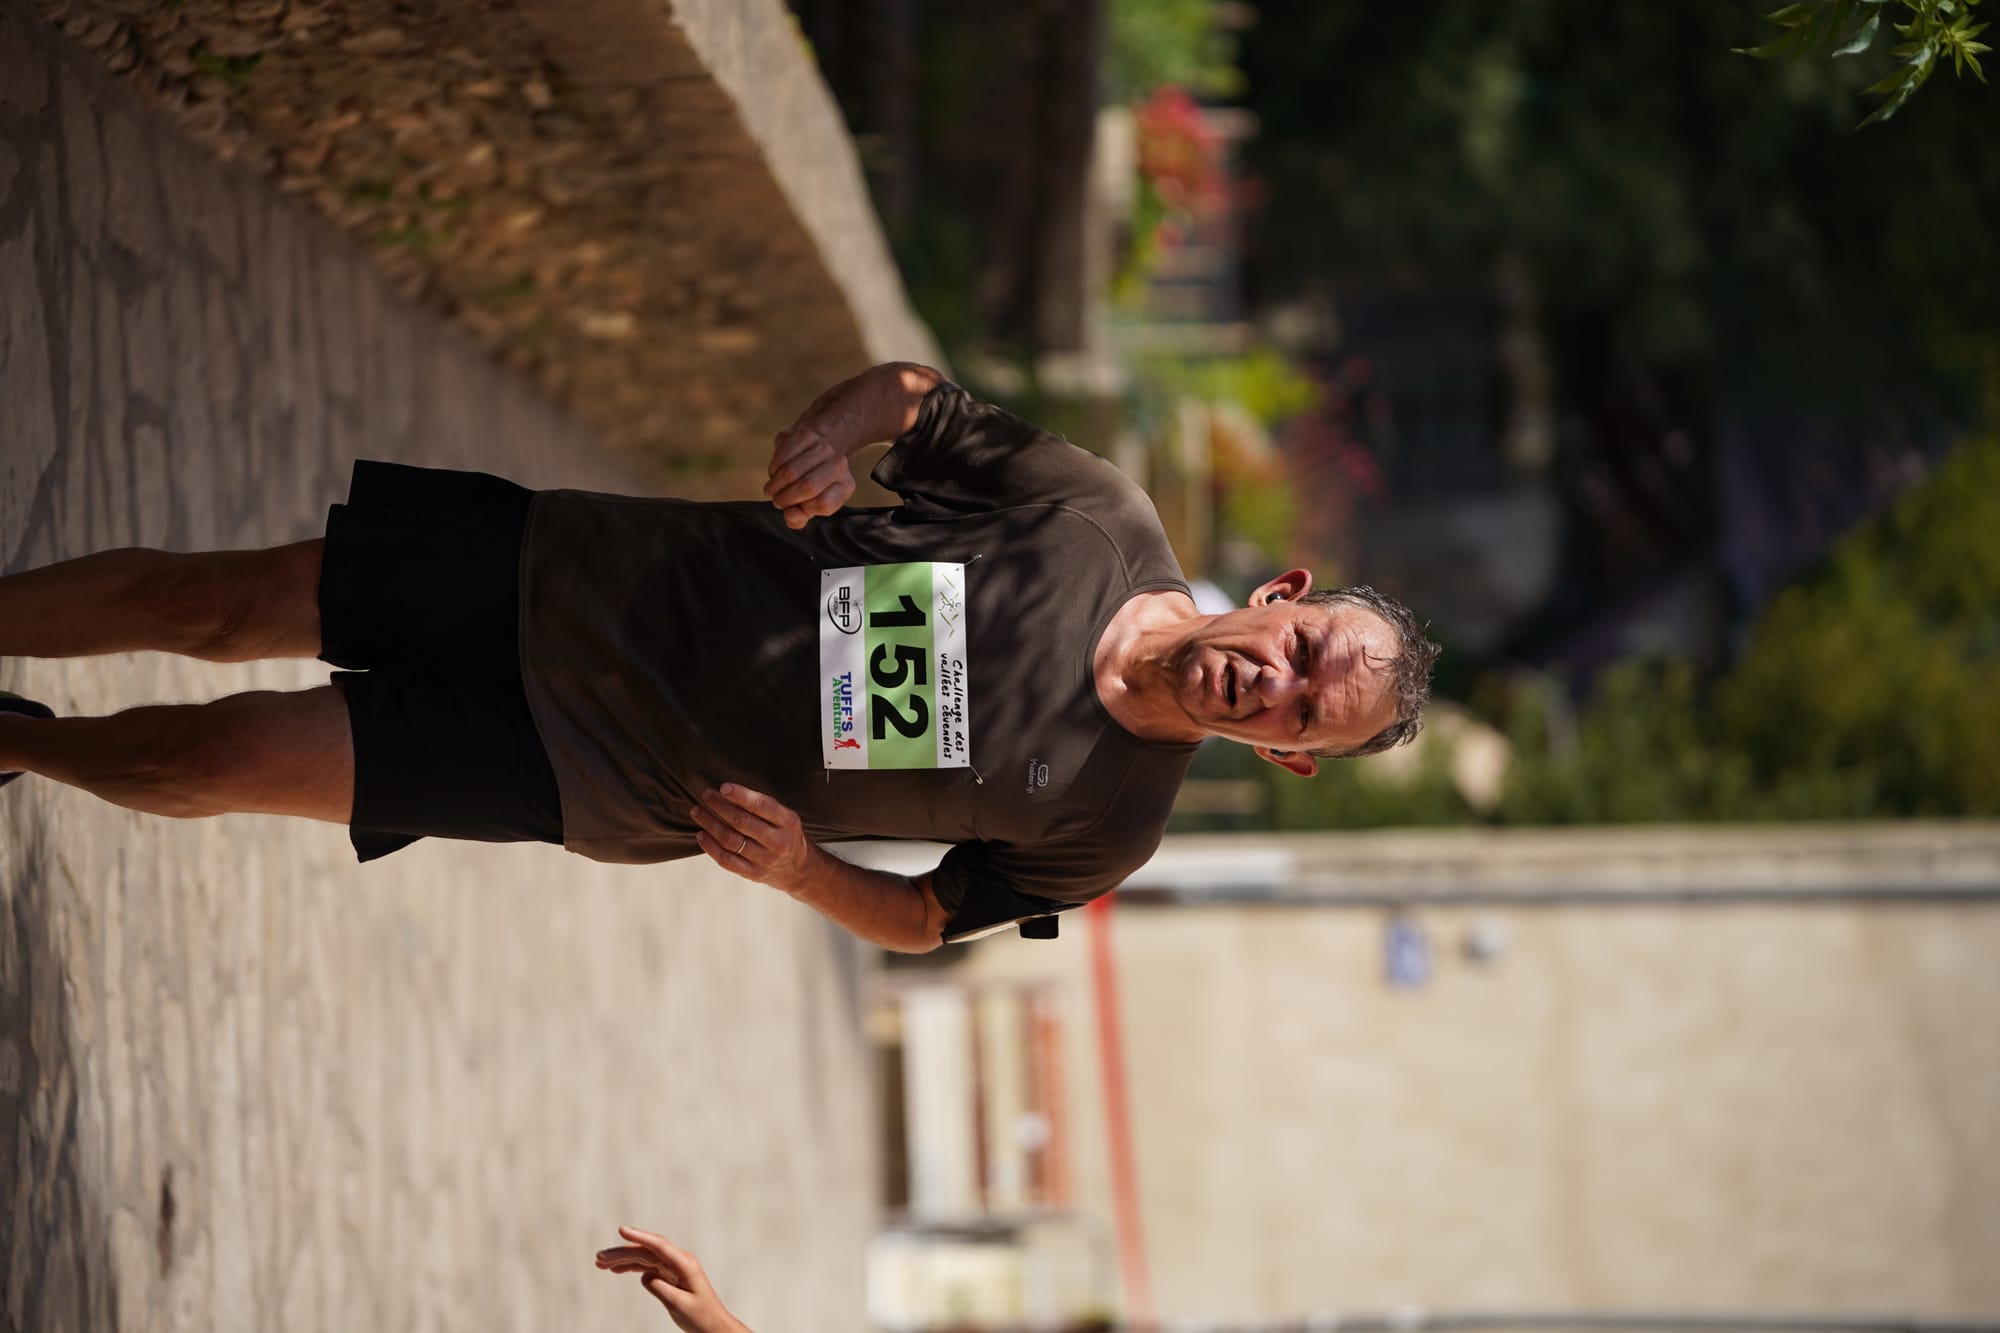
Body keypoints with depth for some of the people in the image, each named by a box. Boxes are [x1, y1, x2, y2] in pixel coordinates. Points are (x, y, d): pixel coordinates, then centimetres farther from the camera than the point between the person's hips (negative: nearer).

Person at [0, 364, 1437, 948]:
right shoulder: (1102, 515, -13)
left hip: (593, 780, -1)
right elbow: (916, 393, 1)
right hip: (577, 570, 1)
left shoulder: (1104, 828, -16)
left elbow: (927, 914, -1)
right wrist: (837, 431, -22)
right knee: (217, 606, 0)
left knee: (219, 759, -6)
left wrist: (800, 868, -20)